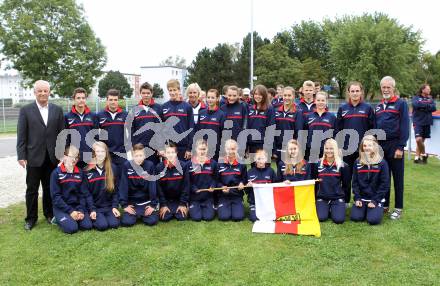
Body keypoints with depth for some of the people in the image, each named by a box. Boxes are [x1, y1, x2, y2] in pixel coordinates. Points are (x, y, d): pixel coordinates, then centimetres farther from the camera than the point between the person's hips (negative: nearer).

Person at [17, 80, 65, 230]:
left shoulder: (57, 110, 5)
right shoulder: (25, 110, 0)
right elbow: (21, 136, -2)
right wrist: (21, 156, -7)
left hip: (52, 157, 2)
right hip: (34, 157, -1)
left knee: (50, 188, 12)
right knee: (32, 189, 7)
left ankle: (49, 214, 27)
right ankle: (31, 218, 19)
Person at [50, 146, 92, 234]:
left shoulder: (80, 173, 6)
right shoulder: (56, 173, -6)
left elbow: (83, 194, 5)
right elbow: (55, 196, -10)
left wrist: (81, 210, -11)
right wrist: (70, 211, -16)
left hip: (77, 206, 4)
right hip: (61, 207, -3)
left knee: (87, 225, -18)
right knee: (72, 228, -25)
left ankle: (72, 219, 12)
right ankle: (60, 219, 8)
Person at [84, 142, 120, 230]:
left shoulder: (113, 168, 3)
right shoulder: (88, 170, -4)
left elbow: (115, 190, 5)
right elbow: (86, 193, -4)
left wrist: (115, 206, -5)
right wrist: (92, 210, -12)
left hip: (109, 206, 2)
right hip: (95, 207, -2)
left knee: (114, 224, -17)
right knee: (102, 225, -21)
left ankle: (106, 216, 14)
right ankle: (92, 218, 10)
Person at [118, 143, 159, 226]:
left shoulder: (150, 165, -8)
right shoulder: (126, 166, -8)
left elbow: (153, 185, -8)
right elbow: (123, 186, -8)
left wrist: (153, 204, -11)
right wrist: (124, 205, -11)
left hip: (147, 201, 0)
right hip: (132, 202, 0)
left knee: (152, 221, -18)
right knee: (126, 222, -19)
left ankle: (142, 215, 16)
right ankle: (136, 214, 16)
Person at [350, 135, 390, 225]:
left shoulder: (382, 163, -6)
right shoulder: (358, 163, 3)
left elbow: (385, 184, -7)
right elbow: (355, 182, 5)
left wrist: (375, 201, -12)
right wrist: (357, 198, -7)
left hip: (376, 199, -2)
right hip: (361, 198, 2)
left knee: (373, 220, -20)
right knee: (355, 217, -16)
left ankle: (379, 208, 13)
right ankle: (365, 210, 16)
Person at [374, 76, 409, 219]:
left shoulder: (401, 104, -3)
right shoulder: (378, 106, 15)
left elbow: (404, 126, -9)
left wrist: (400, 147, -15)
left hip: (394, 145, -5)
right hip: (380, 145, 6)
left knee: (397, 178, 3)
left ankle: (398, 208, 12)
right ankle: (384, 205, 21)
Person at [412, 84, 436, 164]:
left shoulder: (430, 99, 13)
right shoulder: (416, 98, 2)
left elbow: (434, 108, -3)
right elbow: (416, 104, -19)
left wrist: (422, 106, -12)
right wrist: (427, 105, -9)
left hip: (427, 123, 4)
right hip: (418, 122, -4)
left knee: (422, 140, 6)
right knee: (418, 139, -18)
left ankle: (417, 157, 15)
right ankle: (424, 154, 4)